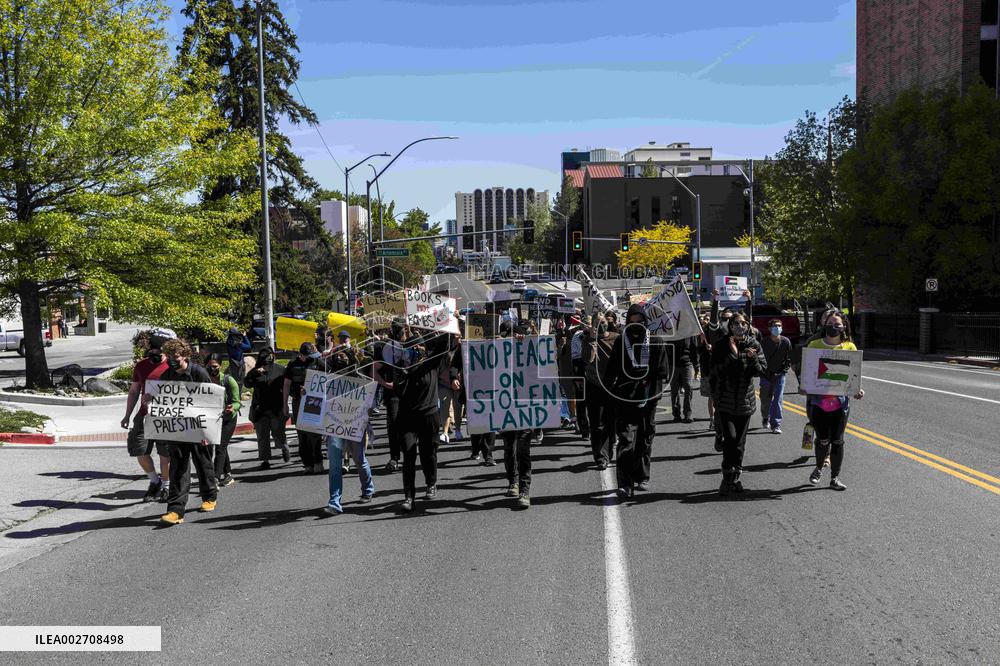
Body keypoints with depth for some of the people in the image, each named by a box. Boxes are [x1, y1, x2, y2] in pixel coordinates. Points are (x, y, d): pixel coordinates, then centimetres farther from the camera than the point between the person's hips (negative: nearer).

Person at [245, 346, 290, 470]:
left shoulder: (280, 370, 2)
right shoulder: (255, 371, 7)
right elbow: (248, 384, -4)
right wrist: (255, 374, -18)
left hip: (277, 409, -2)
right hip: (260, 409, 2)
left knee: (278, 433, -1)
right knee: (262, 436, 3)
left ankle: (285, 449, 30)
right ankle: (265, 461, 10)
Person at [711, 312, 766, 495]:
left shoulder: (754, 345, 2)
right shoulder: (721, 345, -3)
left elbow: (762, 371, 0)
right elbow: (716, 370, -12)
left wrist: (753, 359, -20)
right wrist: (732, 354, -21)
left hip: (745, 400, 2)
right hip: (725, 400, -2)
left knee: (740, 442, 8)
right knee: (730, 438, -14)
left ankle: (736, 478, 21)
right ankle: (727, 478, -3)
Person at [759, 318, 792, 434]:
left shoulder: (786, 342, -4)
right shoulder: (764, 342, -7)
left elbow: (789, 359, 5)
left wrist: (783, 371, -5)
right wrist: (764, 372, -8)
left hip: (779, 375, 0)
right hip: (766, 375, 0)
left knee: (778, 400, -8)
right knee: (765, 400, 10)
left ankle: (776, 425, -7)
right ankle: (765, 419, 37)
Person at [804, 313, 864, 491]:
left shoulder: (849, 347, 4)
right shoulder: (814, 345, 3)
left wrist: (857, 389, -11)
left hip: (840, 401, 0)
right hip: (818, 400, 0)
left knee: (837, 441, 4)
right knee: (823, 440, 1)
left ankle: (835, 478, 16)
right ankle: (819, 468, 30)